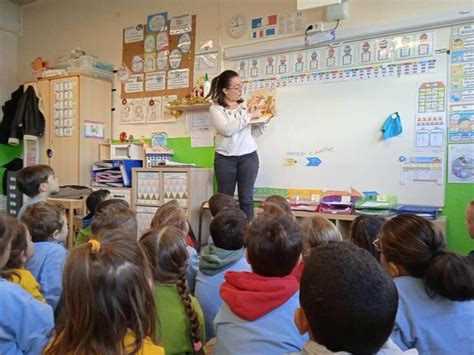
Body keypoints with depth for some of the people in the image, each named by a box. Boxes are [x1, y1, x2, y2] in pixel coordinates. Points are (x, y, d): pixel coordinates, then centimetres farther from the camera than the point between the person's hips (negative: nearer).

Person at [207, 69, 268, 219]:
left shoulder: (246, 105, 8)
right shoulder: (216, 109, 0)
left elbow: (255, 133, 11)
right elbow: (228, 129, -17)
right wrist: (248, 116, -14)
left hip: (248, 157, 2)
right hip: (225, 158, -2)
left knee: (246, 199, 5)